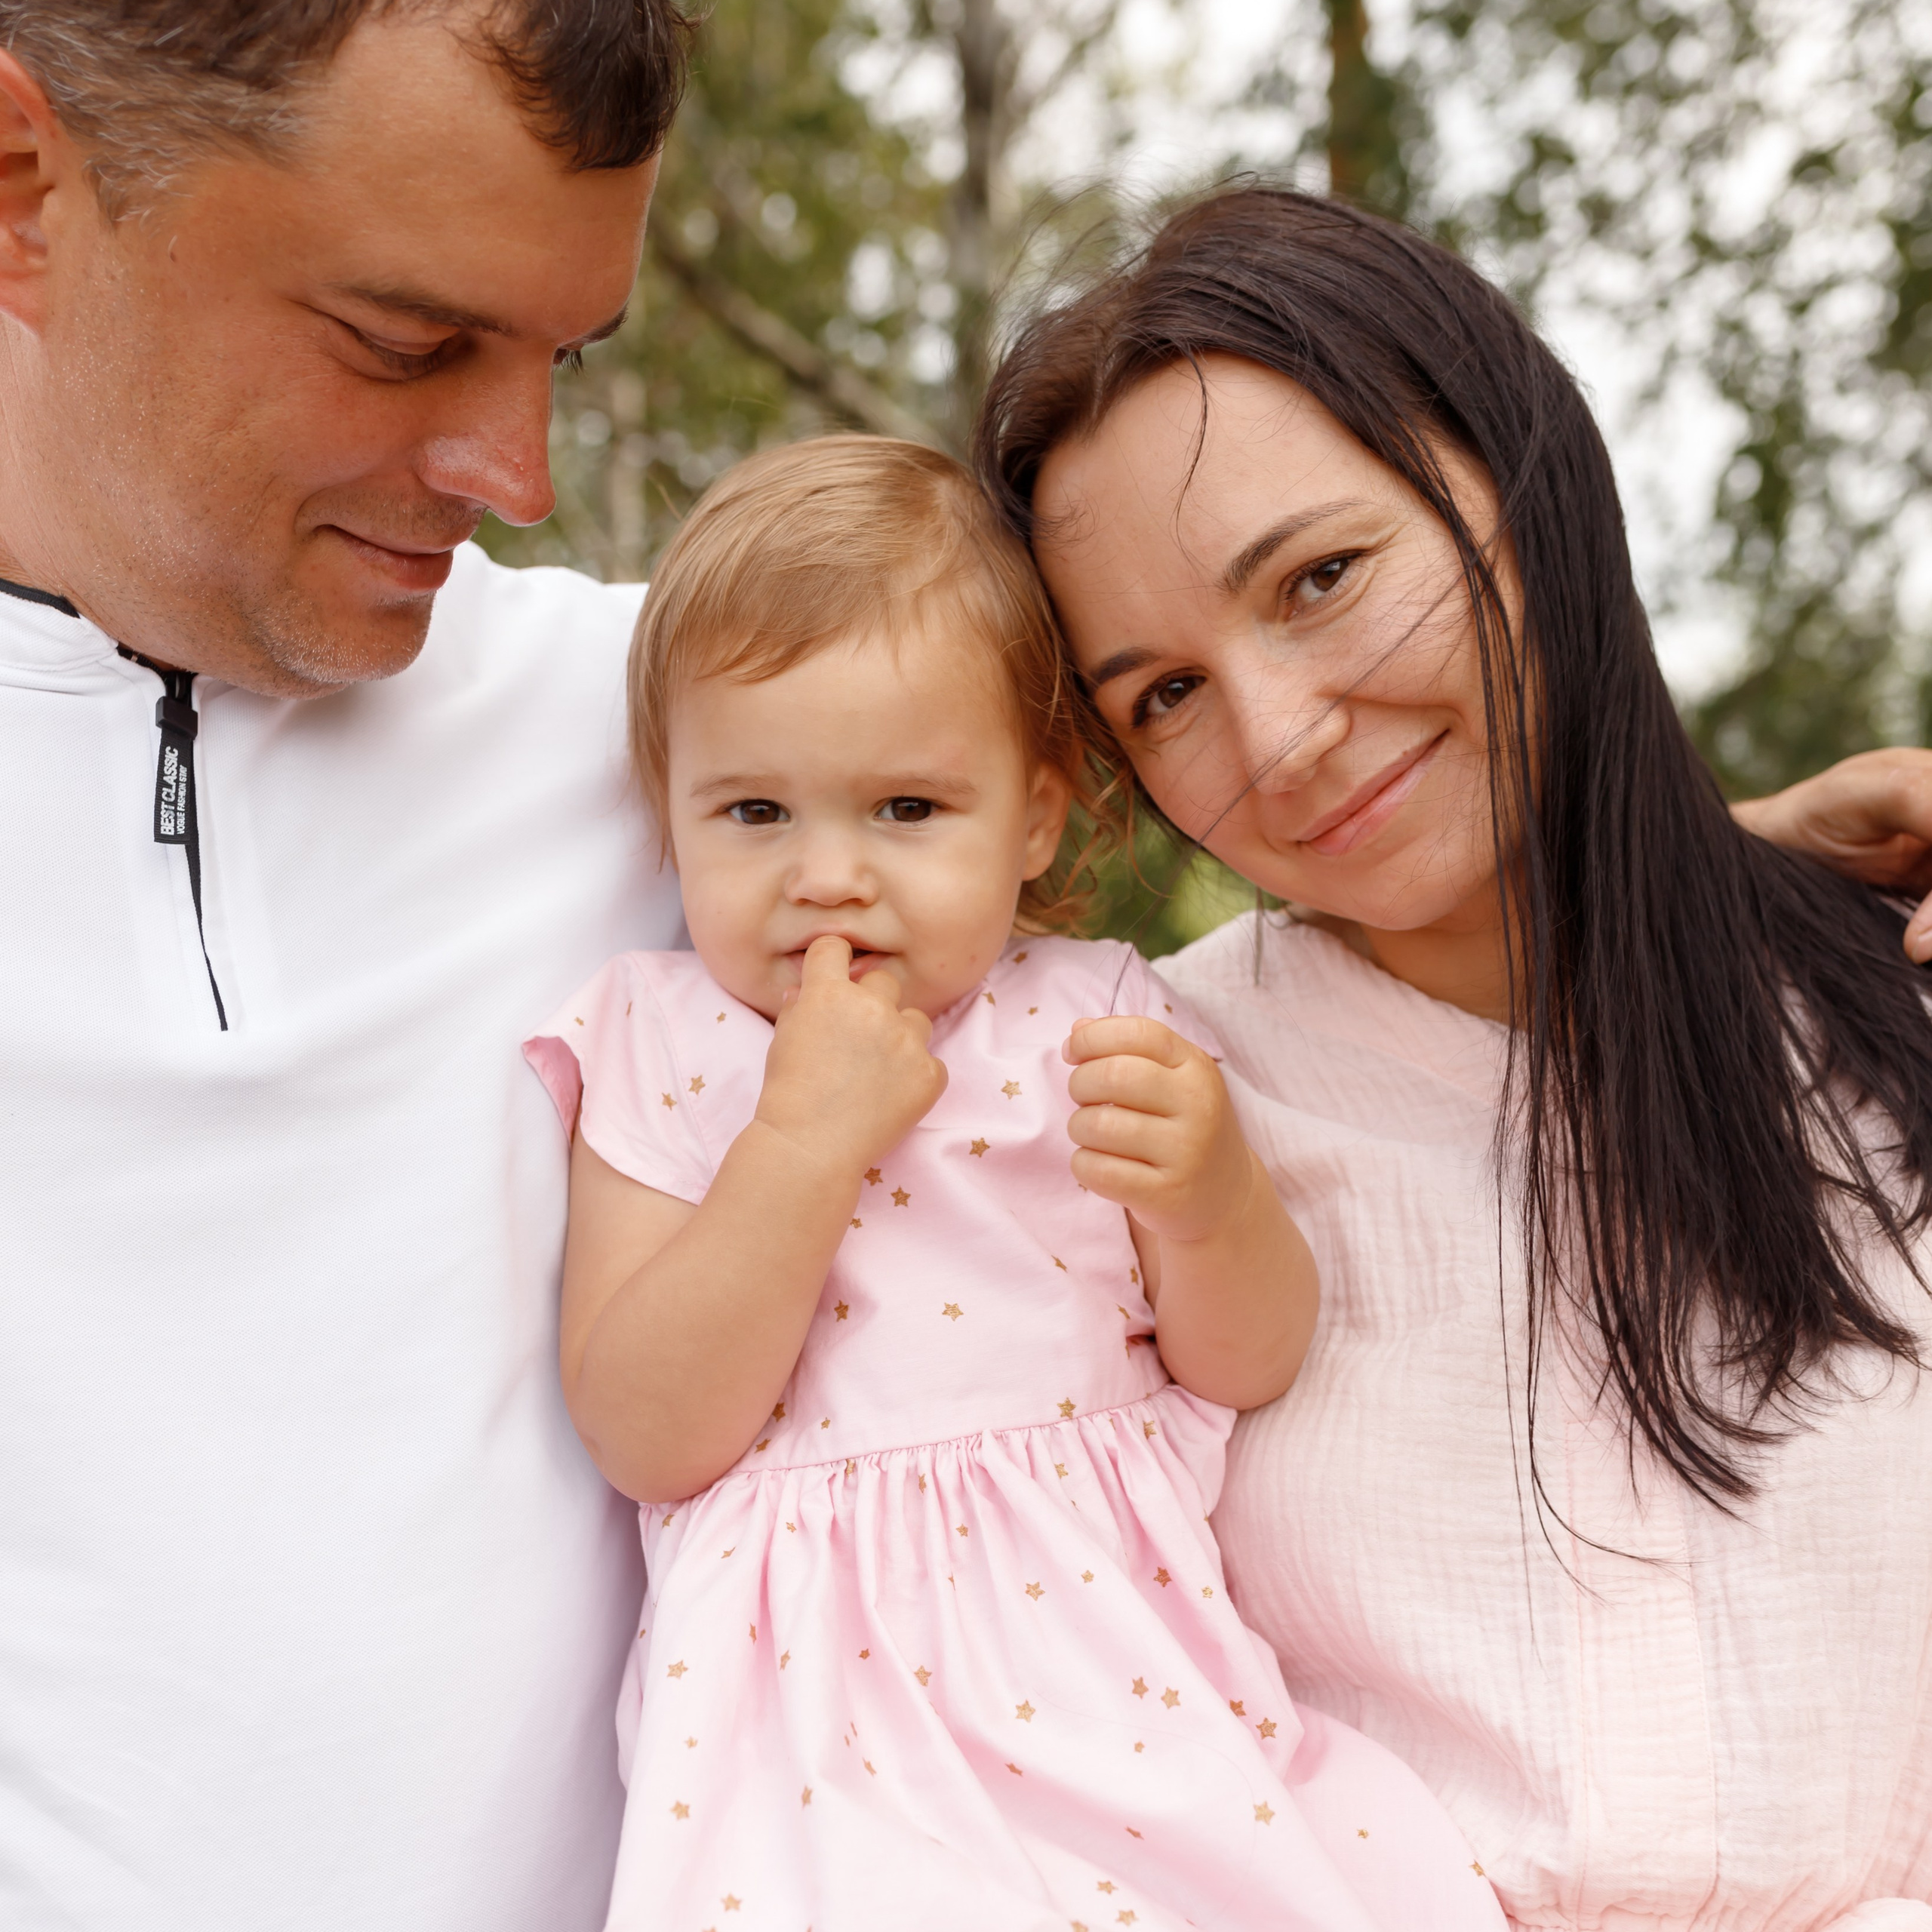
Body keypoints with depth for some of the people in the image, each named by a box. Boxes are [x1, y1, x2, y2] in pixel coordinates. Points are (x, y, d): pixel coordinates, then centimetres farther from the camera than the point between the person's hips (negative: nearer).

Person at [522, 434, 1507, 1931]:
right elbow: (644, 1441, -10)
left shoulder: (1090, 1022, 4)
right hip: (832, 1698, -2)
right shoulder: (656, 1050, 0)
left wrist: (1209, 1201, -16)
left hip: (1113, 1648, 2)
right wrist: (804, 1140, -19)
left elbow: (1249, 1368, 5)